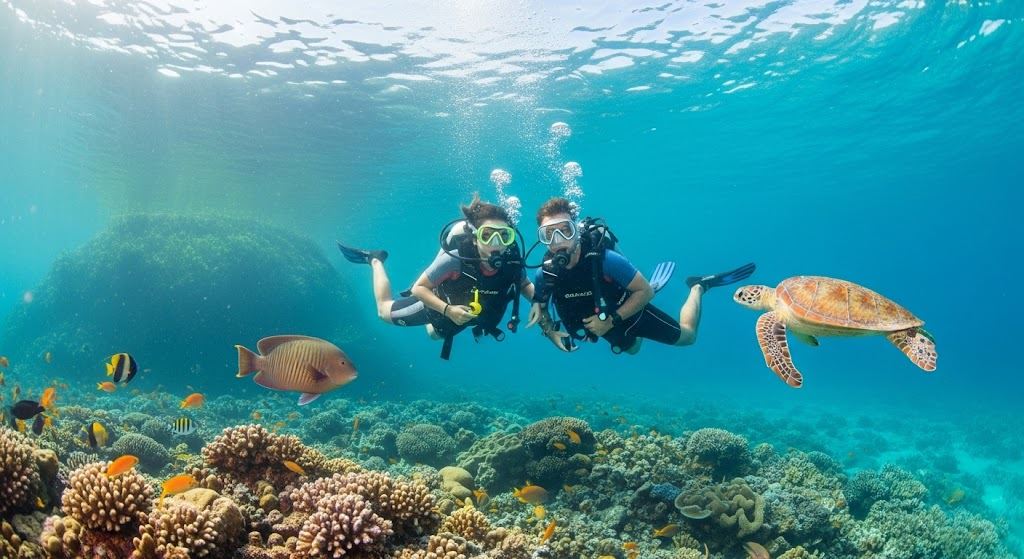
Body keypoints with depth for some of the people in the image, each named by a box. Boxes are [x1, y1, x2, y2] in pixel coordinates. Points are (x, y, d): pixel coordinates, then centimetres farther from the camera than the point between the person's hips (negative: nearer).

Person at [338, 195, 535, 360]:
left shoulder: (513, 262, -34)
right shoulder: (456, 258, -43)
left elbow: (526, 287, -13)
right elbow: (419, 288, -31)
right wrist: (448, 310, -44)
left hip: (468, 314, 4)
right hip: (440, 306, -4)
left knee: (435, 333, 35)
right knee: (385, 311, 18)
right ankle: (376, 260, 33)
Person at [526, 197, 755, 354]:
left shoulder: (604, 259, -40)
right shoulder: (545, 274, -29)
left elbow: (646, 291, -30)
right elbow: (539, 310, -8)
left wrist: (611, 320, -34)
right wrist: (551, 332, -25)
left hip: (629, 312, -4)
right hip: (601, 322, 4)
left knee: (687, 336, 17)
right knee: (632, 349, 35)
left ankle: (698, 287, 35)